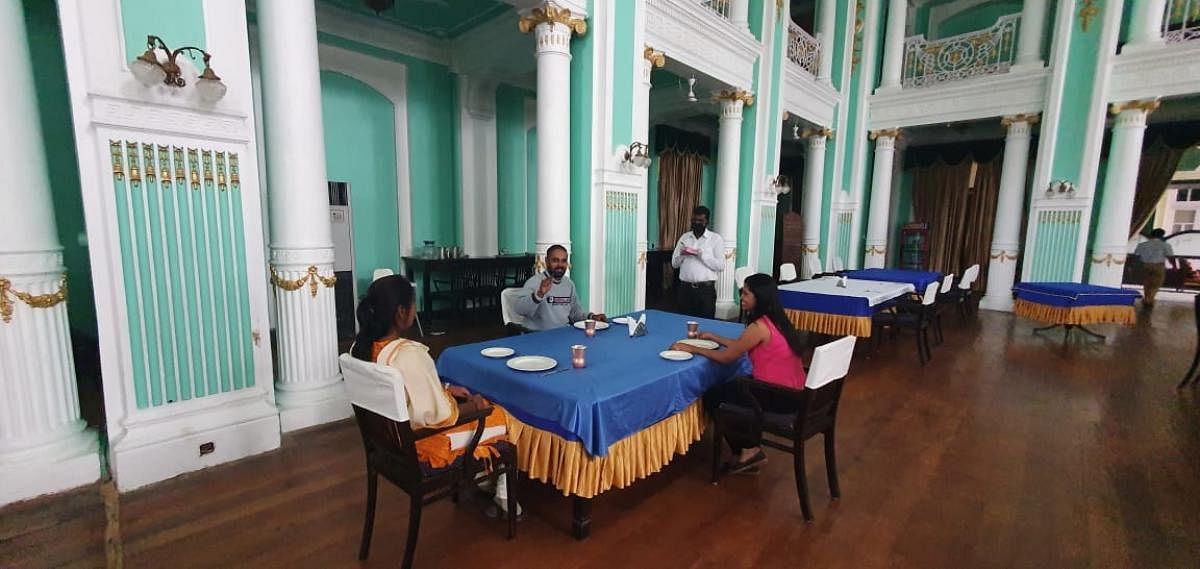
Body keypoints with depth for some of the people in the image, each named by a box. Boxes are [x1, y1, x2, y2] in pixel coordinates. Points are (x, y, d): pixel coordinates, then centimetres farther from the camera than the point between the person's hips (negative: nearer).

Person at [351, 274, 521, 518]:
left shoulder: (361, 346, -8)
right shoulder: (410, 354, -34)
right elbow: (439, 416, -28)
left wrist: (445, 389, 4)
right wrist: (472, 405, -10)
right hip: (420, 443, -8)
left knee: (470, 400, 25)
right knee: (503, 418, 12)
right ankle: (503, 496, 30)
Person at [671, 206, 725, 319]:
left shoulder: (716, 239, 0)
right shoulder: (684, 237, 12)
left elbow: (721, 266, -8)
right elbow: (674, 263, 12)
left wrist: (701, 255, -16)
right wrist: (681, 254, -9)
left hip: (706, 288, -3)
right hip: (685, 288, 3)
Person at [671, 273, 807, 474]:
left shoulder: (759, 326, -21)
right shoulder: (774, 320, 6)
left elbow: (727, 357, -12)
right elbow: (740, 346, 16)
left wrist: (693, 348, -4)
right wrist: (714, 338, 21)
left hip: (779, 397, -9)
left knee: (713, 397, 3)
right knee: (734, 386, 24)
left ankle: (748, 450, 14)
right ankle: (751, 448, 24)